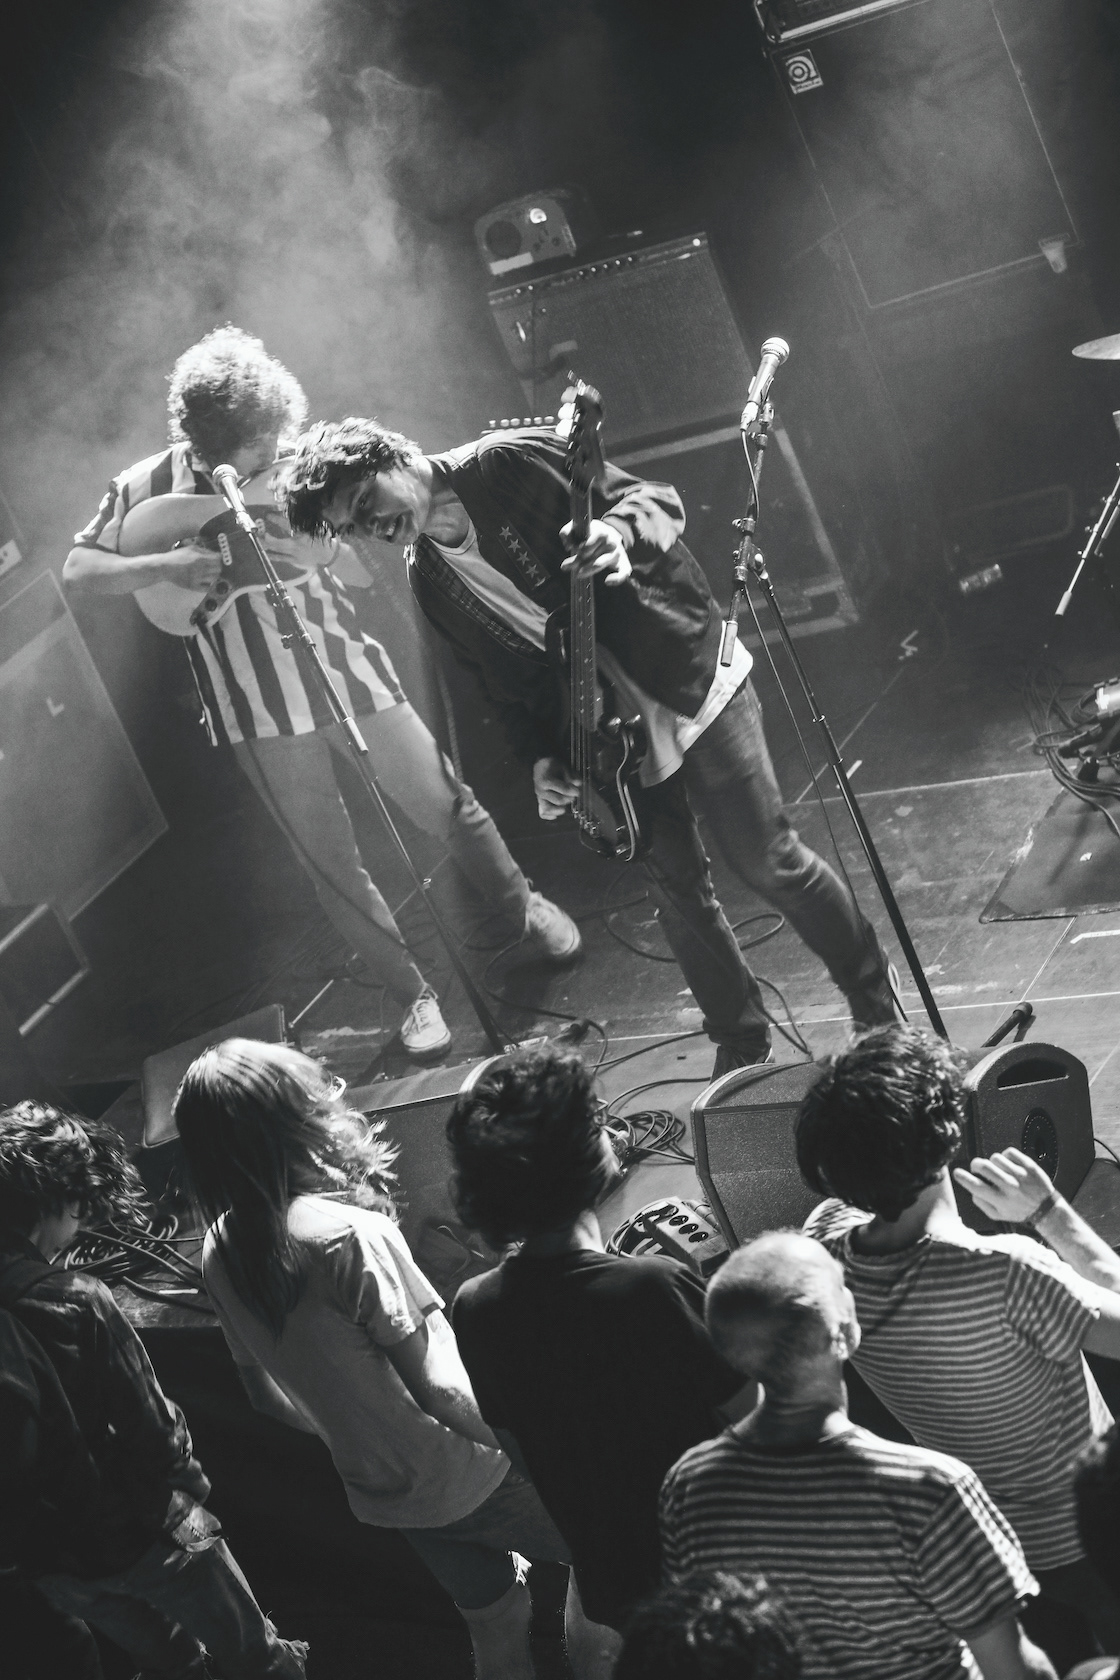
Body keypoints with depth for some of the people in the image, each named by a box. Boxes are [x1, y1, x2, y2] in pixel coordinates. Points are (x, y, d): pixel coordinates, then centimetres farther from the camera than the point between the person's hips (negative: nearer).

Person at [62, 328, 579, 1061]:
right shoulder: (150, 487, -8)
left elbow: (372, 553, 2)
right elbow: (77, 570, -5)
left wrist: (320, 547, -21)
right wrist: (163, 565, -22)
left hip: (350, 669, 1)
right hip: (261, 708, 0)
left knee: (449, 804, 10)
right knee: (333, 864, 5)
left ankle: (523, 906, 38)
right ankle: (415, 996, 21)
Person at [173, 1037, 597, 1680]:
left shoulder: (221, 1253, -7)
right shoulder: (354, 1235, -29)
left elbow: (267, 1393, 6)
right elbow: (442, 1392, -24)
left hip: (376, 1492, 7)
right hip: (459, 1478, -7)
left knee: (497, 1620, 25)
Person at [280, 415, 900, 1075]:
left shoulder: (514, 463, -14)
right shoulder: (430, 581, 2)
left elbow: (659, 503, -11)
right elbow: (507, 682, 10)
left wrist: (620, 531, -32)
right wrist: (542, 759, -4)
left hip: (689, 678, -5)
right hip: (608, 732, 5)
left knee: (769, 861, 0)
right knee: (678, 888, 8)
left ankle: (877, 1003, 22)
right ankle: (742, 1044, 28)